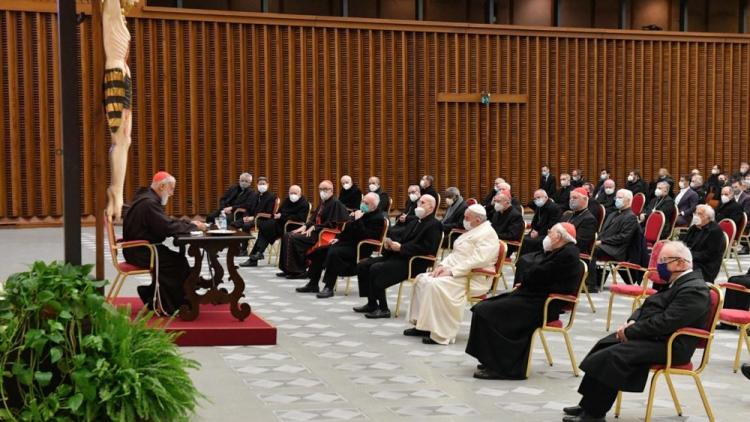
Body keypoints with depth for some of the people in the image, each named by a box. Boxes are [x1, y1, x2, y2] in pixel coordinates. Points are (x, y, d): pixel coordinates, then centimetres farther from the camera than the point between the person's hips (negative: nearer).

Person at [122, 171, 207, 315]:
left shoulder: (149, 199, 13)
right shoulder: (149, 203, -20)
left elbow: (167, 221, 17)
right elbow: (168, 228, -25)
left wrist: (189, 223, 4)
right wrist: (193, 226, -13)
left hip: (141, 249, 10)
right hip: (139, 251, -10)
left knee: (178, 259, -1)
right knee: (178, 262, -14)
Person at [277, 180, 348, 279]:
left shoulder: (335, 203, -11)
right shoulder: (322, 202, 17)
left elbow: (332, 223, -18)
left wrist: (314, 227, -18)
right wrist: (305, 226, 2)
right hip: (315, 230, 10)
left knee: (294, 238, -24)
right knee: (287, 236, 1)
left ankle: (298, 271, -16)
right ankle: (287, 269, 1)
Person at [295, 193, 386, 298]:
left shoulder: (377, 218, -13)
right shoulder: (360, 212, 13)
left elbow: (365, 236, -25)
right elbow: (348, 227, 24)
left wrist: (358, 220, -24)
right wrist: (338, 238, 11)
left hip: (359, 248, -10)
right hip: (346, 242, 10)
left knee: (334, 253, -34)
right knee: (319, 251, 2)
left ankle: (329, 288, -30)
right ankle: (313, 284, 8)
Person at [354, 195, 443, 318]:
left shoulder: (434, 225, -6)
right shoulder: (414, 222, 23)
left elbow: (427, 248, -19)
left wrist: (401, 248, -19)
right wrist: (390, 245, -1)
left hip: (414, 263, -9)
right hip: (398, 256, 10)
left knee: (376, 269, -27)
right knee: (363, 265, -2)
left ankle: (383, 309, -18)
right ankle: (372, 303, 3)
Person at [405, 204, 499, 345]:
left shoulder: (487, 234, -13)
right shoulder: (471, 232, 19)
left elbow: (477, 261, -24)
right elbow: (454, 254, 21)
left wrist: (451, 271, -24)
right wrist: (442, 265, 2)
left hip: (472, 278, -10)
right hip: (455, 272, 10)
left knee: (436, 284, -30)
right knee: (422, 279, 1)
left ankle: (441, 334, -24)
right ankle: (422, 324, 3)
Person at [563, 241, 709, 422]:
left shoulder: (694, 289, -18)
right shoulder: (676, 282, 14)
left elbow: (664, 323, -25)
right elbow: (648, 307, 19)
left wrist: (630, 332, -17)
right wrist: (632, 322, -1)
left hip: (669, 346, -11)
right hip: (653, 336, 11)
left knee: (613, 355, -23)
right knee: (604, 346, 2)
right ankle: (588, 404, 4)